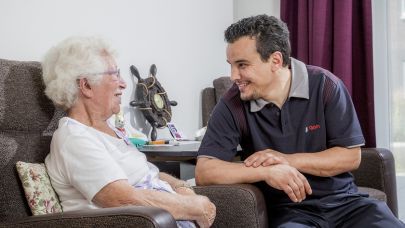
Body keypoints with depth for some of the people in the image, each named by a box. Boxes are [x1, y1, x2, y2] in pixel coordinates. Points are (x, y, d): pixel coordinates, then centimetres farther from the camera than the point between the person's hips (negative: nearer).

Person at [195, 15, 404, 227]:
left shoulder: (324, 85, -6)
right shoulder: (232, 105, -8)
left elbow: (350, 156, -4)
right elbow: (204, 172, -13)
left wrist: (288, 160, -16)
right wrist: (266, 171, -25)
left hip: (343, 200, 2)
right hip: (287, 209, -2)